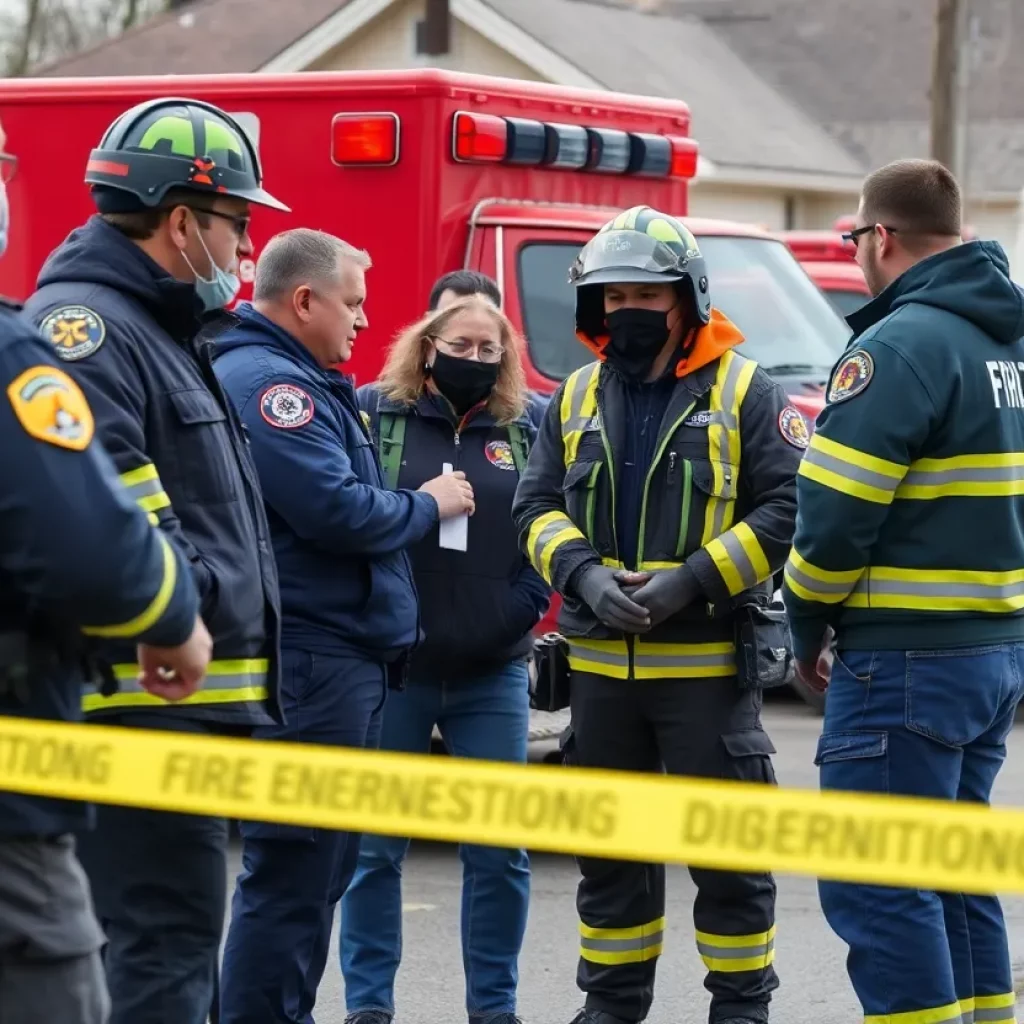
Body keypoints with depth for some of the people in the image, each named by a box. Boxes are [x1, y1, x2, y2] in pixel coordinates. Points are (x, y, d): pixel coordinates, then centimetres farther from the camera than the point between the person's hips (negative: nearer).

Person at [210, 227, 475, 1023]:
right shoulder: (266, 381, -15)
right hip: (309, 664, -11)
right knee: (293, 871, -9)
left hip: (338, 657, 11)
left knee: (324, 865, 17)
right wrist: (428, 505, -6)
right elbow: (336, 511, -22)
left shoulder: (303, 383, 20)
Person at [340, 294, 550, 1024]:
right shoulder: (375, 412, 0)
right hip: (390, 661, -2)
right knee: (376, 843, 4)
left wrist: (524, 606, -4)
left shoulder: (526, 431, 10)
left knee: (499, 847, 4)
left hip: (494, 671, 3)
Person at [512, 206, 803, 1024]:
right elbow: (537, 504, 8)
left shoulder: (745, 394, -3)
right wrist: (584, 572, -11)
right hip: (601, 662, 5)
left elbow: (785, 510, -9)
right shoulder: (577, 399, 11)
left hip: (708, 660, -4)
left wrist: (694, 580, -18)